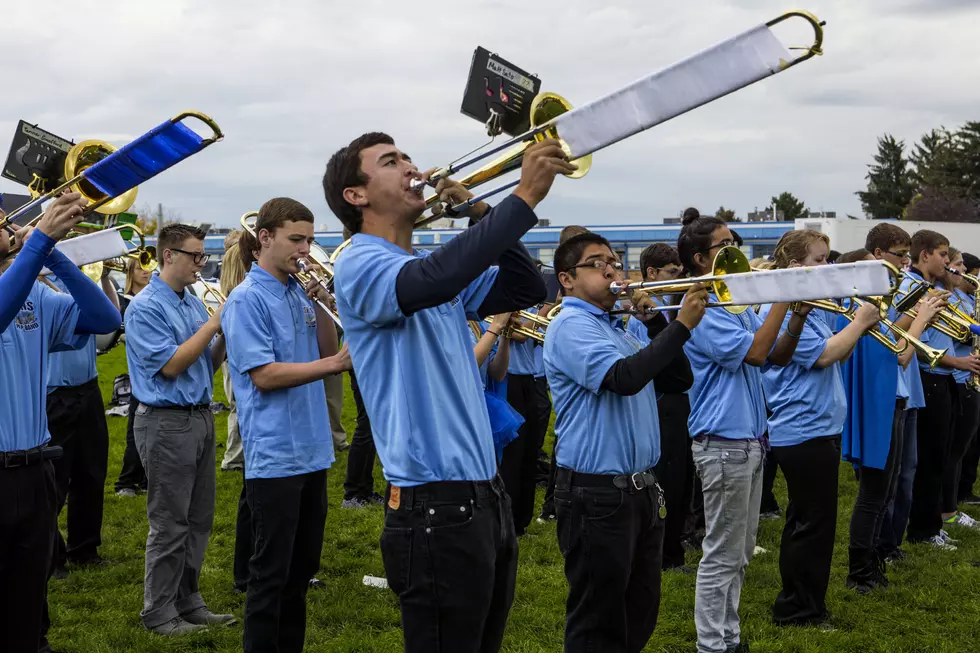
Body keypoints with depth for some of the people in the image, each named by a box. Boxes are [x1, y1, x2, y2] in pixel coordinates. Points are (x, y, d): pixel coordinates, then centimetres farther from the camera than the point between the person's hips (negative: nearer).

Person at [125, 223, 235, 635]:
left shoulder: (193, 303, 12)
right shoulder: (146, 307, -12)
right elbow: (170, 365, -18)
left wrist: (227, 332, -4)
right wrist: (214, 323, -17)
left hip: (200, 417, 8)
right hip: (166, 423, -8)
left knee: (198, 520, 12)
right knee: (170, 524, -2)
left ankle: (188, 601, 23)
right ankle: (159, 613, 9)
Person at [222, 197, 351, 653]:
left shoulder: (300, 293, 10)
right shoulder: (247, 299, -12)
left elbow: (326, 350, 12)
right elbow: (264, 375, -19)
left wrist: (324, 305, -3)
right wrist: (335, 363, -23)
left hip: (312, 450, 8)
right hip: (274, 456, -8)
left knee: (302, 567, 15)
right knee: (271, 572, -1)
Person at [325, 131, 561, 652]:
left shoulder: (433, 264, 17)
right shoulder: (361, 264, -10)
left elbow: (526, 288, 17)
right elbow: (434, 280, -31)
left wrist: (478, 210, 6)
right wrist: (524, 197, -28)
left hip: (486, 496, 9)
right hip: (436, 510, -9)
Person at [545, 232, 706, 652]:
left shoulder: (617, 331, 17)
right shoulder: (572, 325, -11)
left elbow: (677, 380, 15)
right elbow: (624, 378, -27)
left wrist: (653, 320, 4)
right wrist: (681, 325, -22)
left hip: (641, 488, 9)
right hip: (597, 493, -9)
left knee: (639, 617, 17)